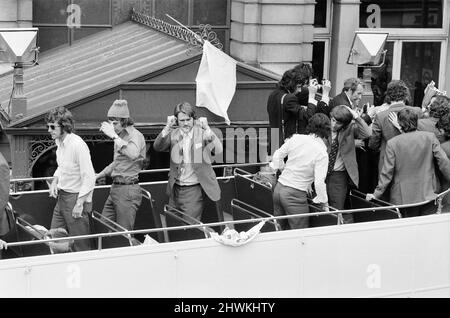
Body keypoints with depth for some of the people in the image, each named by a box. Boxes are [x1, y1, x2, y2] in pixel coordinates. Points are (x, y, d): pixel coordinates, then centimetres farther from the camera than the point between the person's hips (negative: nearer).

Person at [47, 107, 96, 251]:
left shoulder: (78, 145, -21)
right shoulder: (59, 142, 6)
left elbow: (89, 177, -21)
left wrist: (79, 204, -21)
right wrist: (55, 181, 5)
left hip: (76, 197, -9)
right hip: (62, 197, 9)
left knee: (81, 245, 0)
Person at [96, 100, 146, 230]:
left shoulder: (135, 135, -13)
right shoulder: (120, 136, 14)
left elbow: (133, 154, -37)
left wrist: (114, 136, -33)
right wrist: (99, 175, 27)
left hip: (128, 190, -9)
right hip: (115, 188, 9)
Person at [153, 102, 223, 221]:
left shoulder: (202, 133, -5)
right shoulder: (173, 134, 3)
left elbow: (218, 150, -17)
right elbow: (157, 147, -11)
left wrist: (207, 128, -27)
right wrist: (167, 127, -22)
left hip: (194, 189, -3)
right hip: (175, 189, 3)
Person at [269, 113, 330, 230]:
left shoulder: (296, 138, 0)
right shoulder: (322, 154, -14)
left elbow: (277, 155, 11)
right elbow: (319, 183, -17)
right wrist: (324, 202, -2)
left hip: (278, 188, 6)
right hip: (295, 196, -6)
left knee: (281, 229, 20)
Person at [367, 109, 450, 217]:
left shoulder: (392, 143, -9)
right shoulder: (430, 137, -4)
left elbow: (387, 172, -7)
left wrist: (376, 194, 1)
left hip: (404, 198, -2)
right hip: (429, 195, 2)